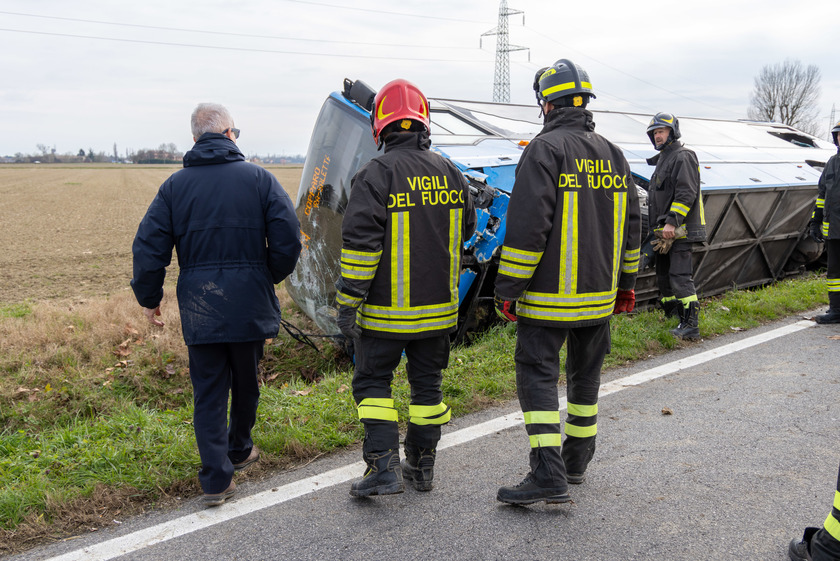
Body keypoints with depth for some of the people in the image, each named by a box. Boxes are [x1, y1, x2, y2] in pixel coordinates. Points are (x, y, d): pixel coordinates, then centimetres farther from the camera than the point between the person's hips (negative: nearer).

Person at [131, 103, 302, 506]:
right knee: (246, 382, 20)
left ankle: (216, 479, 1)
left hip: (199, 309, 0)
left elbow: (149, 246, -1)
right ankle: (239, 450, 39)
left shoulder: (176, 185, 3)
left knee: (208, 390, 6)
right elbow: (287, 238, -8)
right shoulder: (259, 178, -2)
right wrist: (271, 276, 10)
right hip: (249, 303, 0)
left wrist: (149, 298, 11)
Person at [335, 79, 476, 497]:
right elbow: (465, 230, 17)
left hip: (387, 309, -5)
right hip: (439, 306, 5)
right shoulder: (450, 173, 5)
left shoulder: (376, 174, -13)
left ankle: (384, 467, 0)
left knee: (372, 382, 7)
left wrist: (348, 301, -12)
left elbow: (360, 242, -17)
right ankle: (422, 465, 25)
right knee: (427, 382, 15)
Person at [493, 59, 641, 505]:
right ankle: (576, 461, 30)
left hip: (549, 295, -7)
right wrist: (625, 283, 24)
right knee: (585, 373, 17)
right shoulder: (612, 154, 11)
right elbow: (631, 225, 16)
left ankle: (548, 475, -9)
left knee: (537, 373, -3)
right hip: (599, 294, 7)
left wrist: (508, 289, -12)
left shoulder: (545, 149, -11)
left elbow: (527, 226, -18)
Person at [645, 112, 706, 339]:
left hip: (680, 230, -10)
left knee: (680, 276, -14)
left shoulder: (683, 157, -9)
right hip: (665, 232, 10)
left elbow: (686, 193, -19)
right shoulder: (663, 159, 22)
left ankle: (691, 325, -14)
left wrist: (672, 221, -25)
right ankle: (673, 318, 25)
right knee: (664, 276, 15)